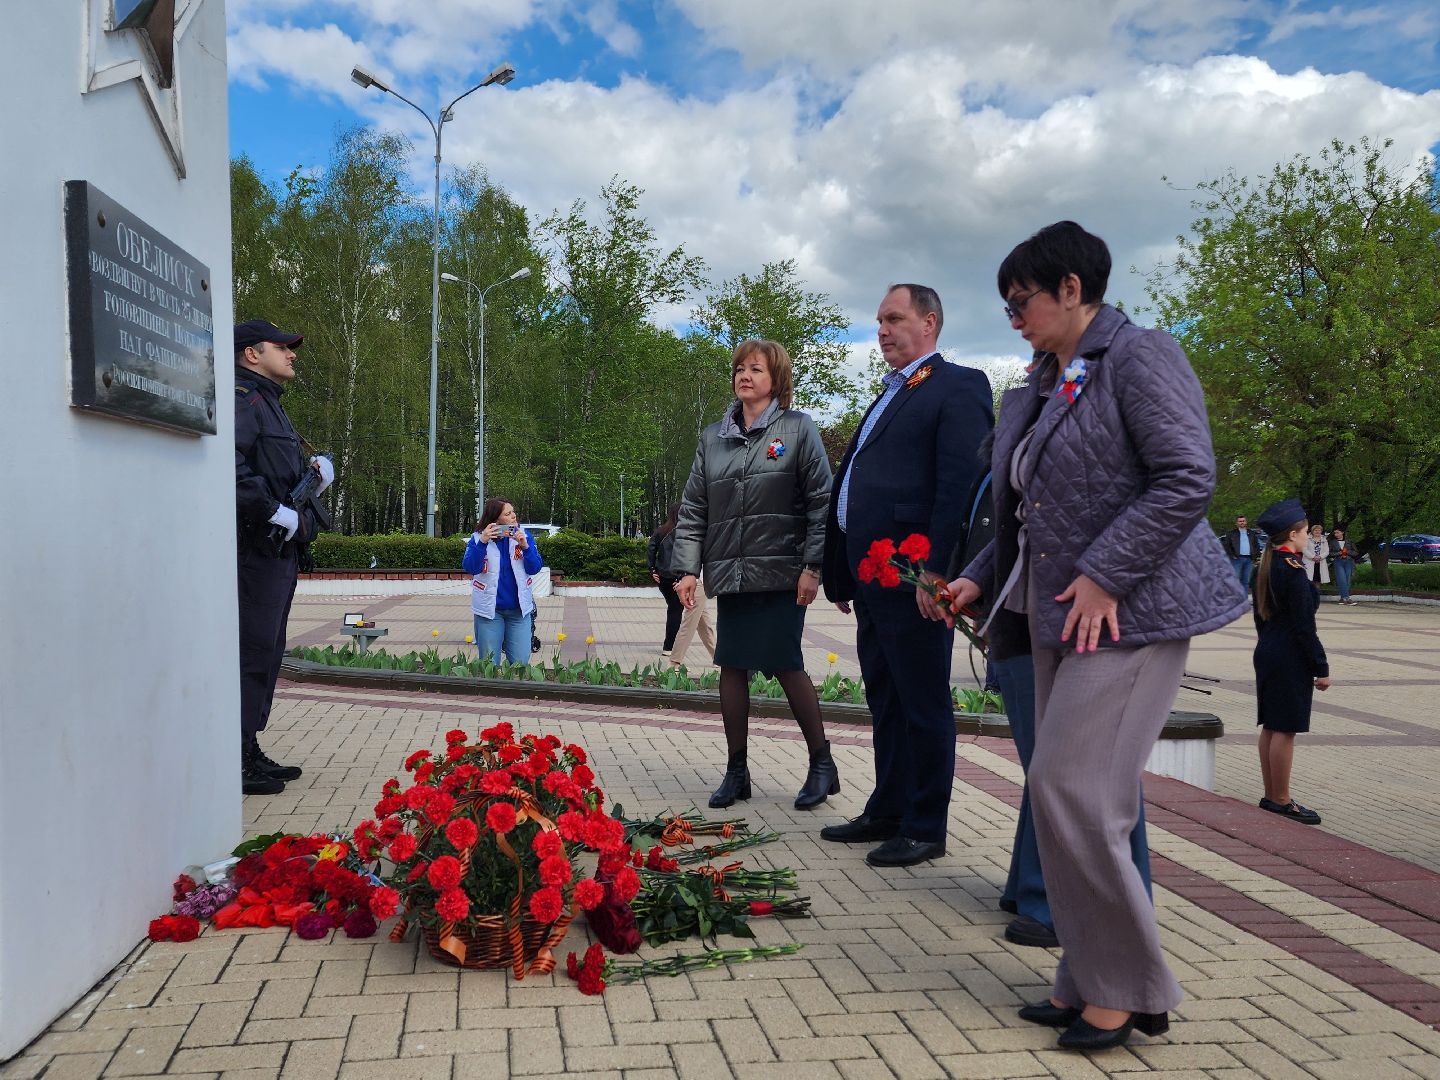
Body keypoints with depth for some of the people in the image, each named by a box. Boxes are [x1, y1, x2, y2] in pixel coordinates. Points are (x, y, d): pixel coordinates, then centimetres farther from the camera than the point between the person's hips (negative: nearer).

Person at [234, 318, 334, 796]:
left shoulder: (268, 404, 24)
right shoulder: (242, 399, -10)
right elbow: (233, 469, -26)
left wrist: (316, 473, 6)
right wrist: (279, 514, -21)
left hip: (280, 549, 11)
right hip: (256, 547, -11)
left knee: (267, 652, 14)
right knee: (251, 651, -9)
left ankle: (249, 751, 23)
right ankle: (235, 760, -4)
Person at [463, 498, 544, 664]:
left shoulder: (523, 535, 1)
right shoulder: (477, 538, -3)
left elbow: (535, 568, -4)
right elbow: (470, 567, -14)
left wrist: (525, 547, -19)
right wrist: (482, 542, -25)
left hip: (519, 609, 1)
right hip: (489, 609, -1)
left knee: (520, 664, 3)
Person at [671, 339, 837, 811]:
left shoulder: (798, 429, 0)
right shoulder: (713, 437, 12)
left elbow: (821, 502, -4)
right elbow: (693, 509, 11)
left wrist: (813, 566, -11)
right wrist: (686, 568, 2)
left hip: (781, 574, -4)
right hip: (730, 574, 4)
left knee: (786, 665, -3)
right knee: (732, 667, 5)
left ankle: (822, 765, 14)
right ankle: (737, 771, 17)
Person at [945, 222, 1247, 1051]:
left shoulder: (1140, 358, -8)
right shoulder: (1039, 391, 17)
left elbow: (1190, 477, -18)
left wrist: (1104, 574, -20)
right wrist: (980, 579, 11)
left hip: (1127, 612, -9)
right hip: (1058, 615, 9)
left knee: (1072, 790, -11)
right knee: (1068, 796, 9)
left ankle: (1131, 990, 6)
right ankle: (1091, 979, 20)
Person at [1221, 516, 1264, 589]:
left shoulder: (1252, 533, 16)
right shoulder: (1231, 533, 5)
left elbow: (1257, 546, 18)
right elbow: (1226, 545, 0)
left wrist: (1256, 557, 6)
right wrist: (1232, 555, -8)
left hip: (1249, 559, 4)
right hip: (1237, 559, -4)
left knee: (1246, 580, 7)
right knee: (1236, 578, -6)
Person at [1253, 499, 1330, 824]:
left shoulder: (1267, 567, 10)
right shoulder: (1293, 570, -17)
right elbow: (1304, 626, -18)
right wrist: (1321, 668, -13)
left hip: (1266, 653, 10)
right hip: (1291, 660, -10)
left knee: (1271, 727, 13)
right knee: (1285, 730, -3)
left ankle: (1271, 796, 20)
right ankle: (1281, 801, 3)